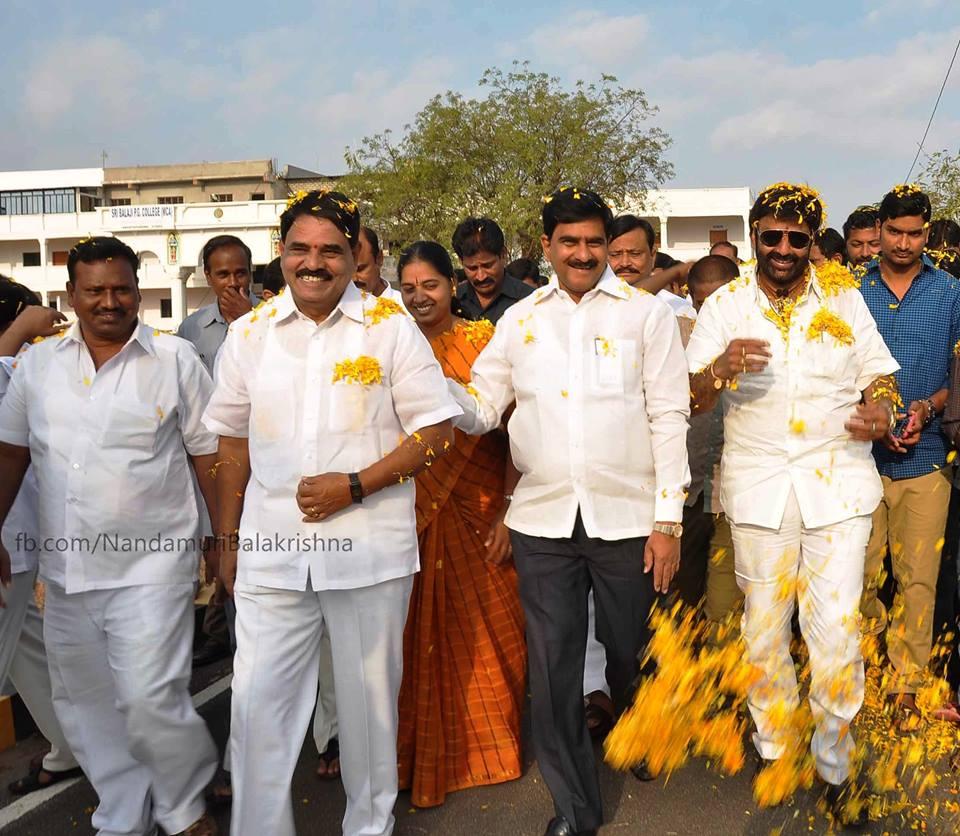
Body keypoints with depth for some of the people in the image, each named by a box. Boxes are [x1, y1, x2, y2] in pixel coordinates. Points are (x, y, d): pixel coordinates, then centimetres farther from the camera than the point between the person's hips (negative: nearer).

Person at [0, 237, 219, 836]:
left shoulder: (176, 360, -2)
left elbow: (209, 455, -1)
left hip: (151, 567, -4)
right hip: (66, 570, 5)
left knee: (149, 700, -10)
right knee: (86, 706, 13)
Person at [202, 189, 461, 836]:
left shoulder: (390, 327, -2)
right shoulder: (250, 333, 6)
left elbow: (437, 432, -4)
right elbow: (234, 444, 12)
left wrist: (355, 485, -14)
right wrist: (228, 539, 12)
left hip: (371, 551, -2)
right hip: (271, 552, 2)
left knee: (369, 698, 12)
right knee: (258, 702, 4)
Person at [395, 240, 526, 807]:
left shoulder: (483, 342, -3)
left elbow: (511, 430, -6)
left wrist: (507, 511, -12)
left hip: (479, 507, -2)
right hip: (415, 512, 2)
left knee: (488, 630, 8)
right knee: (422, 635, 8)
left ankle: (492, 741, 31)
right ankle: (427, 756, 27)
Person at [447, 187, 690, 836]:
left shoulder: (646, 313, 1)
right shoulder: (520, 320, 8)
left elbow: (669, 417, -2)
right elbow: (481, 411, 6)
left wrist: (669, 520, -6)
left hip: (628, 519, -1)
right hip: (543, 521, 2)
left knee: (630, 652, 15)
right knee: (552, 665, 5)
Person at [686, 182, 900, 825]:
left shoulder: (844, 298, 8)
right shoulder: (725, 306, 4)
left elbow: (878, 375, 12)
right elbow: (691, 401, -3)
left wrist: (880, 411, -11)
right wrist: (722, 367, -24)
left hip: (838, 486, 0)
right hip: (759, 489, 0)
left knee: (836, 632, -5)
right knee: (764, 630, 10)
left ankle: (835, 767, 15)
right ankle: (774, 752, 29)